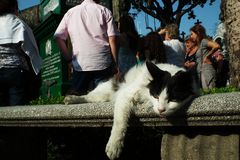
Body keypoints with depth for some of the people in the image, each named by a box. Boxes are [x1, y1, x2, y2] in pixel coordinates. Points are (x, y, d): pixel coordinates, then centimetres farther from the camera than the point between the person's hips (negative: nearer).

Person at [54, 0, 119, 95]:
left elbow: (58, 37, 7)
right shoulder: (104, 11, 6)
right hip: (102, 63, -2)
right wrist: (115, 64, 2)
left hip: (80, 64, 2)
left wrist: (69, 59, 10)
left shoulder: (70, 12, 13)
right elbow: (112, 38, -1)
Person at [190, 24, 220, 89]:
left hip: (206, 71, -9)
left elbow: (216, 46, -21)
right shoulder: (199, 44, 21)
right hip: (201, 72, 9)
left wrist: (207, 56, -12)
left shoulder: (203, 41, -5)